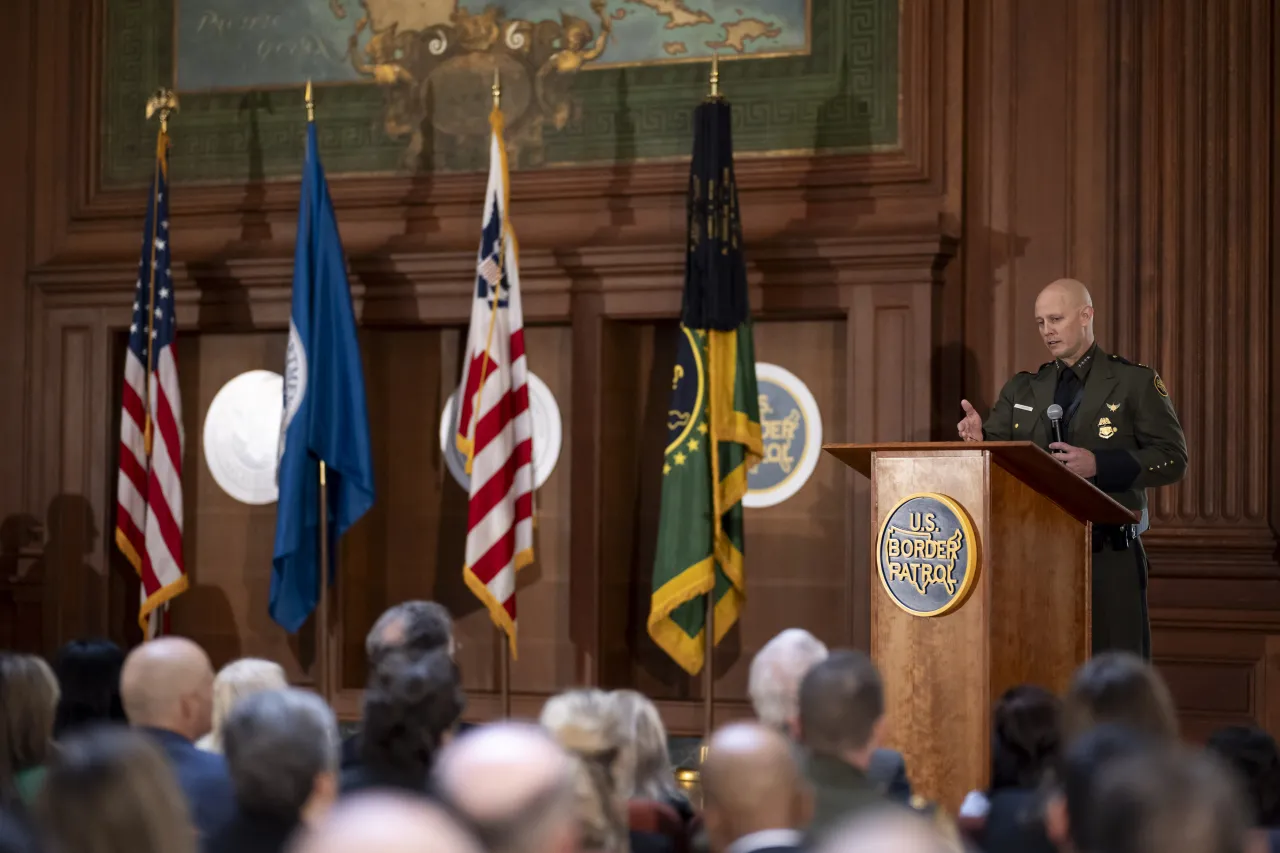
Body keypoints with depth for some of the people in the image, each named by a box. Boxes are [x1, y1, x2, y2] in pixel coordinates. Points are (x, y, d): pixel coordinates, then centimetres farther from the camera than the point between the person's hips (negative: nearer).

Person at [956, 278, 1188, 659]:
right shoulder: (1022, 389, 14)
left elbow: (1172, 459, -5)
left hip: (1109, 556, -4)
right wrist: (978, 438, -13)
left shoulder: (1135, 382, 1)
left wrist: (1099, 464, -17)